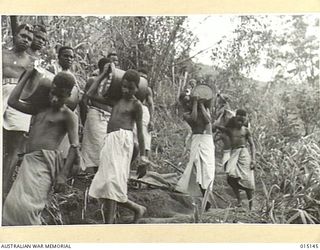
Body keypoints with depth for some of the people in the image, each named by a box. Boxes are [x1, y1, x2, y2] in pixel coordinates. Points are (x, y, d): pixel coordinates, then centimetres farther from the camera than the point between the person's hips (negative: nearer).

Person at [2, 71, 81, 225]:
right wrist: (27, 75, 23)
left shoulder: (68, 116, 3)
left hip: (46, 160, -7)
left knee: (25, 206, -21)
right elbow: (13, 101, 20)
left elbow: (74, 146, -5)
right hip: (29, 161, 7)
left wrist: (63, 174, -15)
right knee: (12, 204, 1)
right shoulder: (40, 110, 22)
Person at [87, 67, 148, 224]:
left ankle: (108, 224, -18)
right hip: (109, 141, 7)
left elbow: (140, 131, 2)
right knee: (105, 183, 5)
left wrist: (143, 158, -3)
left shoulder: (136, 104, 5)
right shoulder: (115, 101, 22)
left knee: (112, 181, -17)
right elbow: (91, 94, 19)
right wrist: (103, 74, 20)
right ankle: (137, 208, 21)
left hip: (123, 140, -7)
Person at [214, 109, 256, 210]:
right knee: (231, 177, -20)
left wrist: (253, 159, -5)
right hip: (233, 153, 2)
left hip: (244, 152, -1)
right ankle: (238, 199, -7)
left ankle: (250, 205, 6)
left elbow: (252, 145, 5)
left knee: (247, 180, -5)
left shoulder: (246, 130, 8)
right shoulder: (230, 130, 13)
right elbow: (216, 125, 12)